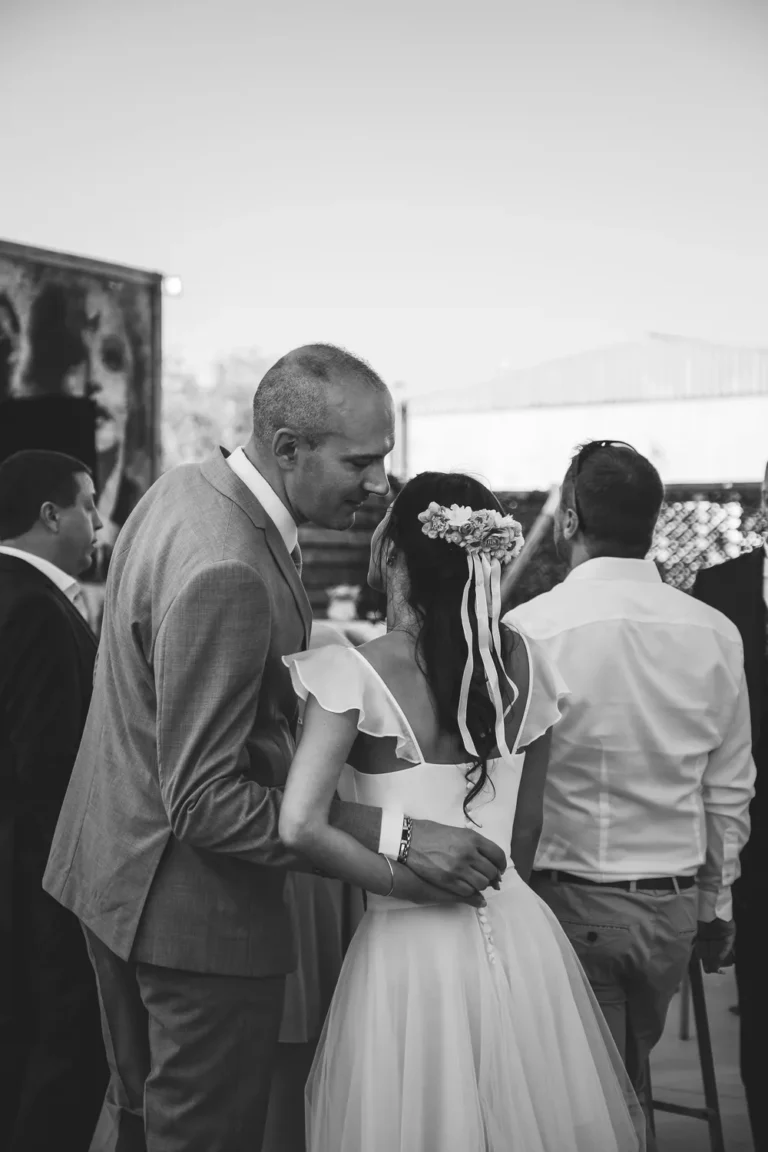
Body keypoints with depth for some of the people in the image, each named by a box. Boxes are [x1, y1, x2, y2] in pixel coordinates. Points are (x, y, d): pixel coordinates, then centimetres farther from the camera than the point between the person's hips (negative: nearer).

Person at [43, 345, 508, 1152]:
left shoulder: (184, 487, 1)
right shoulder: (226, 573, -30)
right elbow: (204, 804, -28)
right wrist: (395, 837, -30)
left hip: (118, 867, 10)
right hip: (195, 904, -10)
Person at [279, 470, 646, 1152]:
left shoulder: (357, 674, -14)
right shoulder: (523, 664, -1)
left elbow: (301, 827, -21)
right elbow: (527, 826, 9)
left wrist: (416, 882, -10)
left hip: (410, 950, -4)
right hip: (521, 942, 4)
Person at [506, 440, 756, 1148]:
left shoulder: (527, 631, -16)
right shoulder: (715, 634, -3)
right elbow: (730, 791, 4)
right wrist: (716, 902, 16)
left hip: (570, 901, -4)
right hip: (675, 903, 4)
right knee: (633, 1078, 23)